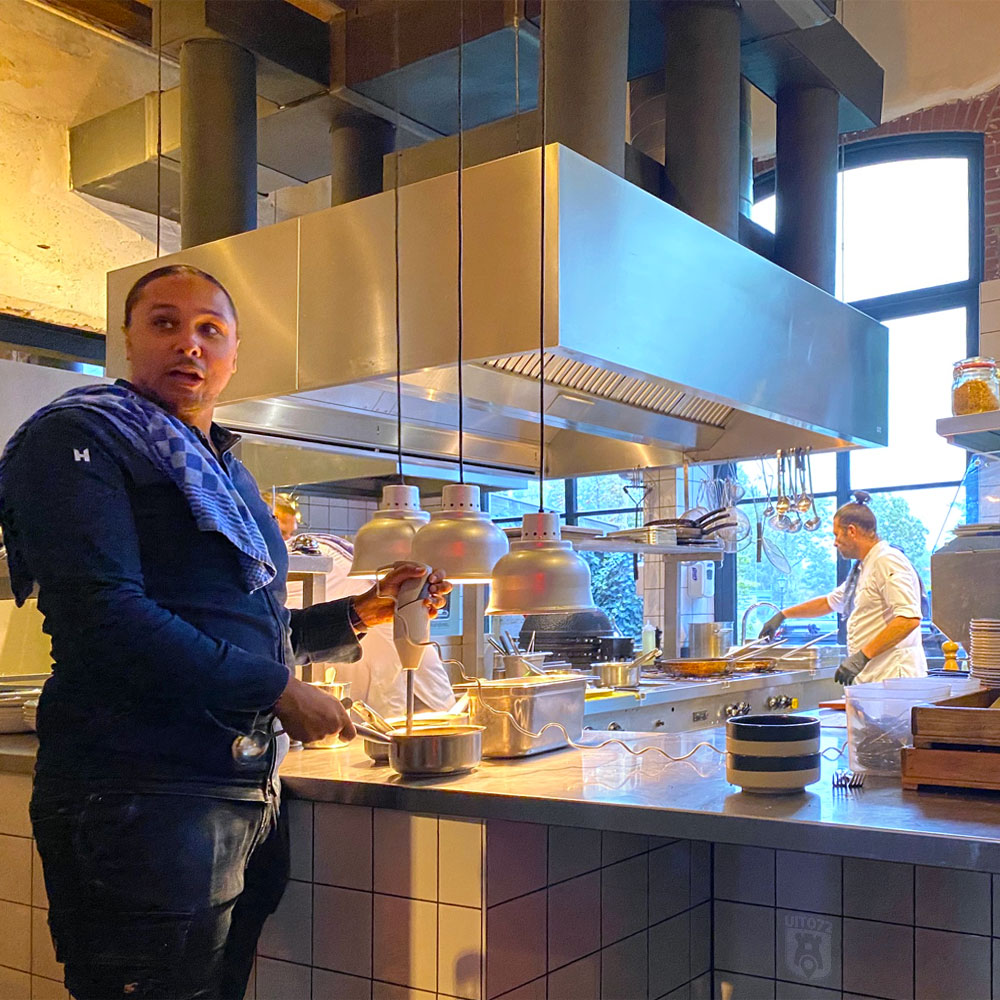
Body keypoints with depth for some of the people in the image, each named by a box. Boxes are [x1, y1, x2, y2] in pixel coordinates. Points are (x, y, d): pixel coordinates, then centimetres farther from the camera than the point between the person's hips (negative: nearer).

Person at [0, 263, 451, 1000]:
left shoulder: (225, 472, 20)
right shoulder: (79, 441, -5)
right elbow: (107, 618, -19)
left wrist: (360, 614, 15)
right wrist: (278, 690, -15)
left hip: (249, 793, 8)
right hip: (145, 793, -8)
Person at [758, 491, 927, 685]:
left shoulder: (887, 562, -9)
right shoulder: (863, 569, 23)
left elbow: (909, 618, -21)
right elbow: (829, 602, 39)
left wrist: (863, 655, -22)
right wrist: (783, 615, 41)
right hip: (871, 679, 9)